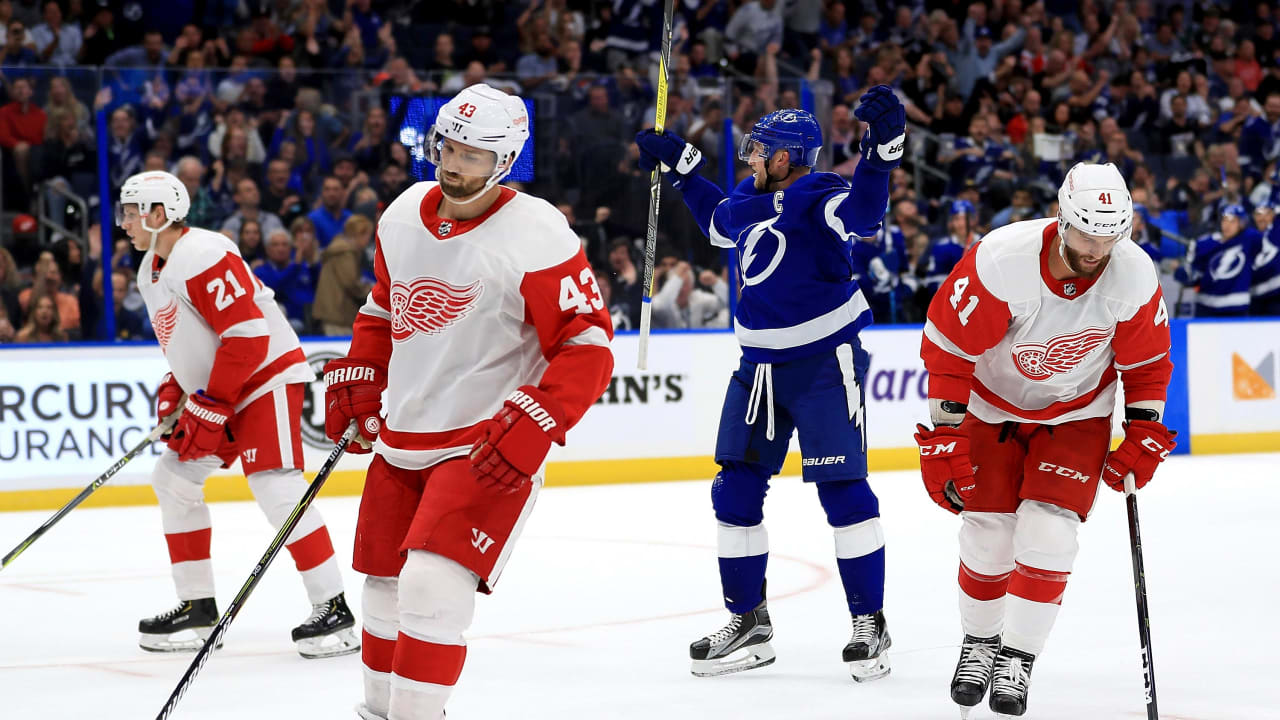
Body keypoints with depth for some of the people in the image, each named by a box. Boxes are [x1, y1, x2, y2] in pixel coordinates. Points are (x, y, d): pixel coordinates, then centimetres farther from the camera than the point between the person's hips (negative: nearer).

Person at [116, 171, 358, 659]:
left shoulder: (203, 256, -20)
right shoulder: (150, 273, 13)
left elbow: (248, 336, -25)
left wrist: (210, 408, -22)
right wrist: (174, 390, 8)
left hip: (268, 377, -11)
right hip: (214, 393, 11)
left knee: (275, 488, -19)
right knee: (175, 477, 9)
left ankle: (333, 610, -15)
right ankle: (197, 608, 14)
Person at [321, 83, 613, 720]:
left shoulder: (537, 238, -17)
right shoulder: (404, 216, 4)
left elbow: (587, 347, -17)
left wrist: (532, 428, -26)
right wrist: (357, 381, 14)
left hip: (487, 446, -7)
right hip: (401, 437, 7)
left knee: (432, 587, -19)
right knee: (385, 585, 15)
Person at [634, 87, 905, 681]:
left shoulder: (818, 196, -13)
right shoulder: (748, 202, 9)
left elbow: (862, 214, -34)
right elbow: (718, 222, 32)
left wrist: (881, 148, -46)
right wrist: (679, 166, 34)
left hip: (826, 363, -8)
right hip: (761, 364, 8)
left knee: (842, 489, -10)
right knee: (735, 491, 6)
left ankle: (869, 624, 0)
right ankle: (748, 625, 16)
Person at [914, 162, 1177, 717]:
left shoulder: (1135, 276, -22)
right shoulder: (1001, 260, -31)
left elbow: (1147, 363, -3)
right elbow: (947, 344, -21)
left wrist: (1143, 437, -8)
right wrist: (944, 438, -21)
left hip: (1078, 412, 1)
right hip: (992, 407, -1)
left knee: (1048, 531, -13)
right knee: (987, 533, -2)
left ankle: (1017, 658, 2)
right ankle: (979, 641, 24)